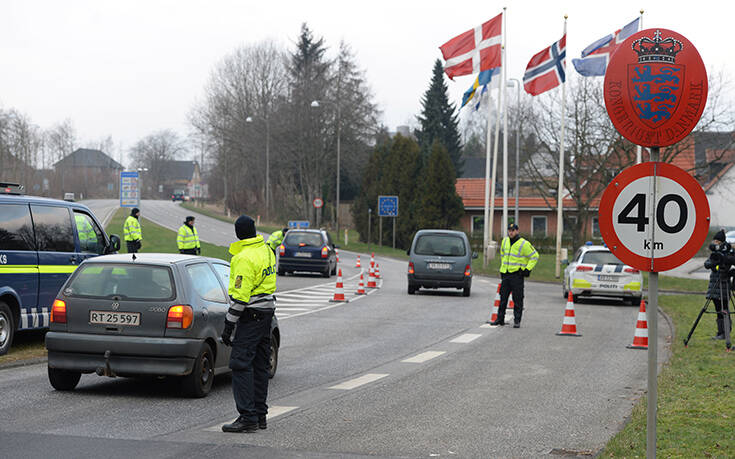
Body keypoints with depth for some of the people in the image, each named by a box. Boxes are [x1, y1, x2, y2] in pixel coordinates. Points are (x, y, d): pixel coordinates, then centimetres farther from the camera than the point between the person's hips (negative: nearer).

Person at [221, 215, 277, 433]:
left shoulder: (244, 258, -18)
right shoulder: (266, 250, 10)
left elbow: (240, 296, -20)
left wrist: (229, 325, -17)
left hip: (252, 314, -10)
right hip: (267, 309, 10)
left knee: (241, 364, -10)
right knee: (259, 365, 14)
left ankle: (248, 417, -14)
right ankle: (260, 415, 18)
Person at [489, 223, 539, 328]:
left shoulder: (523, 244, -10)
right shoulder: (505, 241, 9)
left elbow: (534, 256, -5)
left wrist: (527, 269, -10)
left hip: (517, 274, -6)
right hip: (505, 274, 6)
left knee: (517, 299, -3)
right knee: (503, 298, 9)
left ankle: (517, 320, 2)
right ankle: (500, 319, 17)